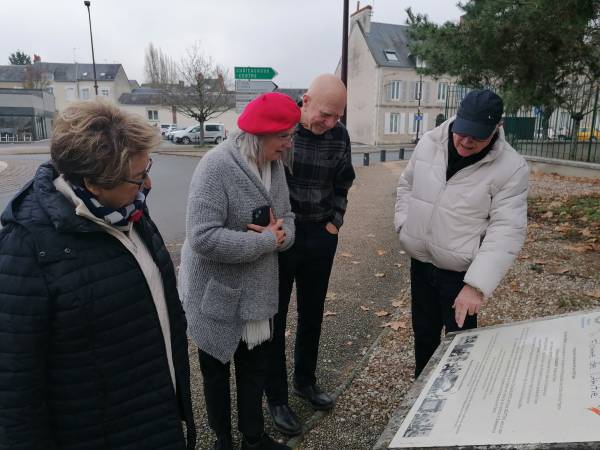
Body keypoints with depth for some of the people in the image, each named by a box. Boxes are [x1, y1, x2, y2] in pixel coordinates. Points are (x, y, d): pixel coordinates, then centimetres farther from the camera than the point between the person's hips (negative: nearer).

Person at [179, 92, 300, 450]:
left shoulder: (275, 165, 1)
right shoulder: (217, 166, -24)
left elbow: (287, 218, 6)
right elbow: (203, 237, -31)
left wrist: (281, 234, -19)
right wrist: (267, 240, -24)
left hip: (259, 294, 7)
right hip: (218, 296, -6)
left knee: (256, 370, 21)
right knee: (216, 371, 18)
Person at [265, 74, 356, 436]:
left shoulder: (340, 136, -1)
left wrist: (334, 223, 6)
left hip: (321, 237, 4)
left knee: (312, 314, 17)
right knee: (275, 317, 8)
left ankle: (306, 381, 40)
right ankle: (277, 398, 26)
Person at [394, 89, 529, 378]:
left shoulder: (511, 168, -17)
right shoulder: (429, 142, -4)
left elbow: (506, 232, -19)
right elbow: (406, 185, 12)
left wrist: (477, 285, -26)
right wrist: (404, 224, 0)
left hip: (461, 272, -4)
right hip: (420, 261, 5)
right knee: (423, 332, 21)